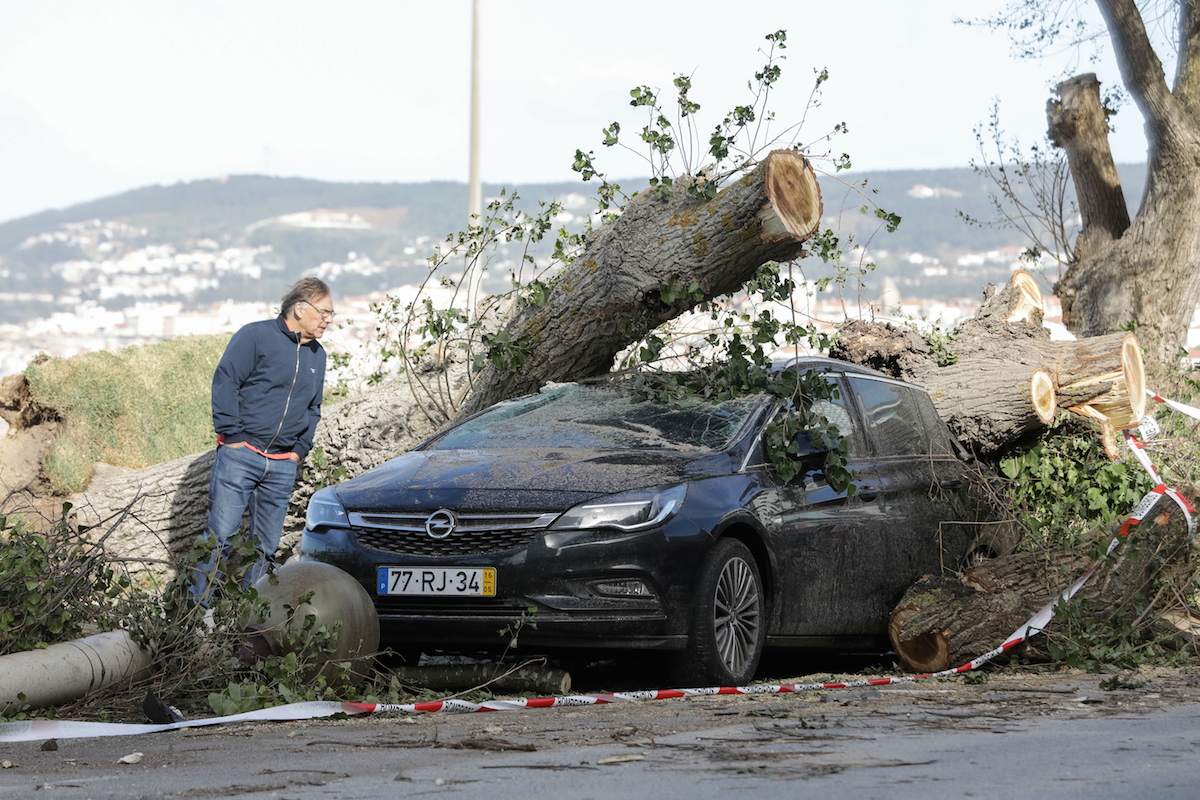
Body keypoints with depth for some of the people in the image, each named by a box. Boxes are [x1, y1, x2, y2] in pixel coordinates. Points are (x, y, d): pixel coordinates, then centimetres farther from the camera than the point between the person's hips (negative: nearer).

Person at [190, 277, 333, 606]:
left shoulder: (317, 356, 15)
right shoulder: (256, 336, -5)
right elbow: (224, 382, -8)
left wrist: (300, 449, 11)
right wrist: (231, 434, -12)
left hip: (283, 465, 6)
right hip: (240, 455, -6)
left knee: (265, 546, 7)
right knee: (220, 536, -7)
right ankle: (197, 607, -2)